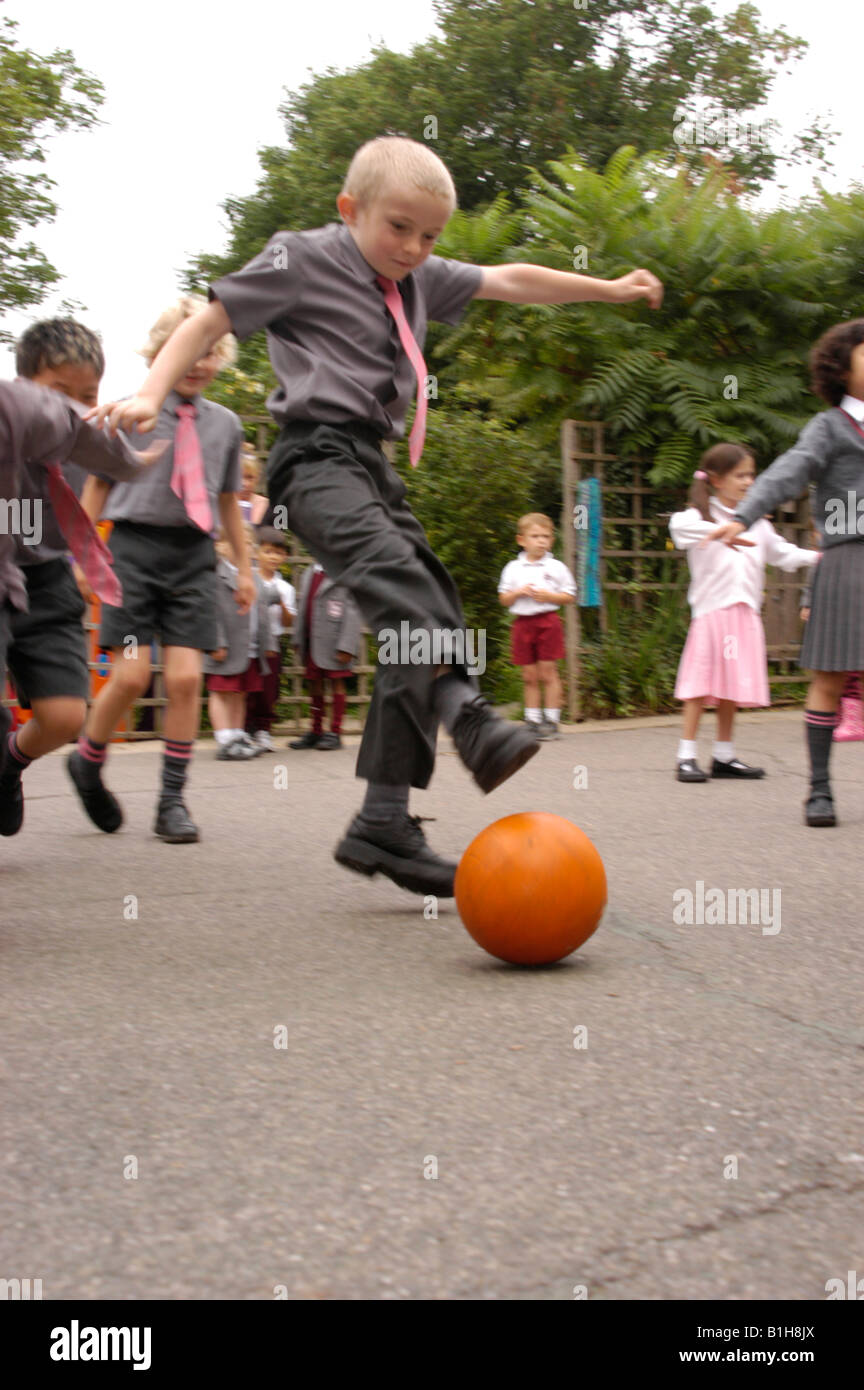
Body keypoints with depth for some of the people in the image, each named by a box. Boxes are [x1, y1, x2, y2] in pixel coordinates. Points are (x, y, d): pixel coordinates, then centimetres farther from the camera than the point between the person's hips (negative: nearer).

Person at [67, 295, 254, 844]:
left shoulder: (225, 424, 13)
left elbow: (228, 500, 22)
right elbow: (97, 486, 9)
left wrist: (244, 567, 22)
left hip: (193, 556, 3)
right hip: (134, 546, -3)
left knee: (186, 677, -7)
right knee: (131, 675, -10)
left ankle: (173, 800, 3)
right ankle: (88, 763, 17)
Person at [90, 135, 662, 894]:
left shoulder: (419, 277, 19)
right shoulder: (302, 259, 2)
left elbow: (508, 282, 25)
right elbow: (208, 323, 3)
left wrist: (609, 289, 29)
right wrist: (151, 393, -10)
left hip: (373, 462, 8)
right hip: (316, 454, -7)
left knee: (424, 616, -2)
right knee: (393, 572, -34)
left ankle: (383, 821, 0)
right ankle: (469, 717, -52)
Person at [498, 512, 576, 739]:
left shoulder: (556, 567, 2)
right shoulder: (513, 568, 7)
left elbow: (570, 596, 3)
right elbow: (504, 599, 9)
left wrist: (548, 596, -12)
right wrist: (518, 593, -9)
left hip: (548, 621, -2)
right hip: (522, 622, 2)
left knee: (548, 673, -2)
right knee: (529, 676, 6)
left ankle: (551, 721, 4)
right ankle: (532, 721, 13)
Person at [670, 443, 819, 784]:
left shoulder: (757, 522, 15)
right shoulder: (702, 516, -3)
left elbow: (781, 553, 22)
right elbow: (680, 525, -24)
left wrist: (816, 556, 8)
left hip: (744, 614, 5)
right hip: (711, 611, -5)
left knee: (732, 687, 9)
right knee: (700, 686, -6)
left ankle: (724, 757, 16)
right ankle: (686, 757, -3)